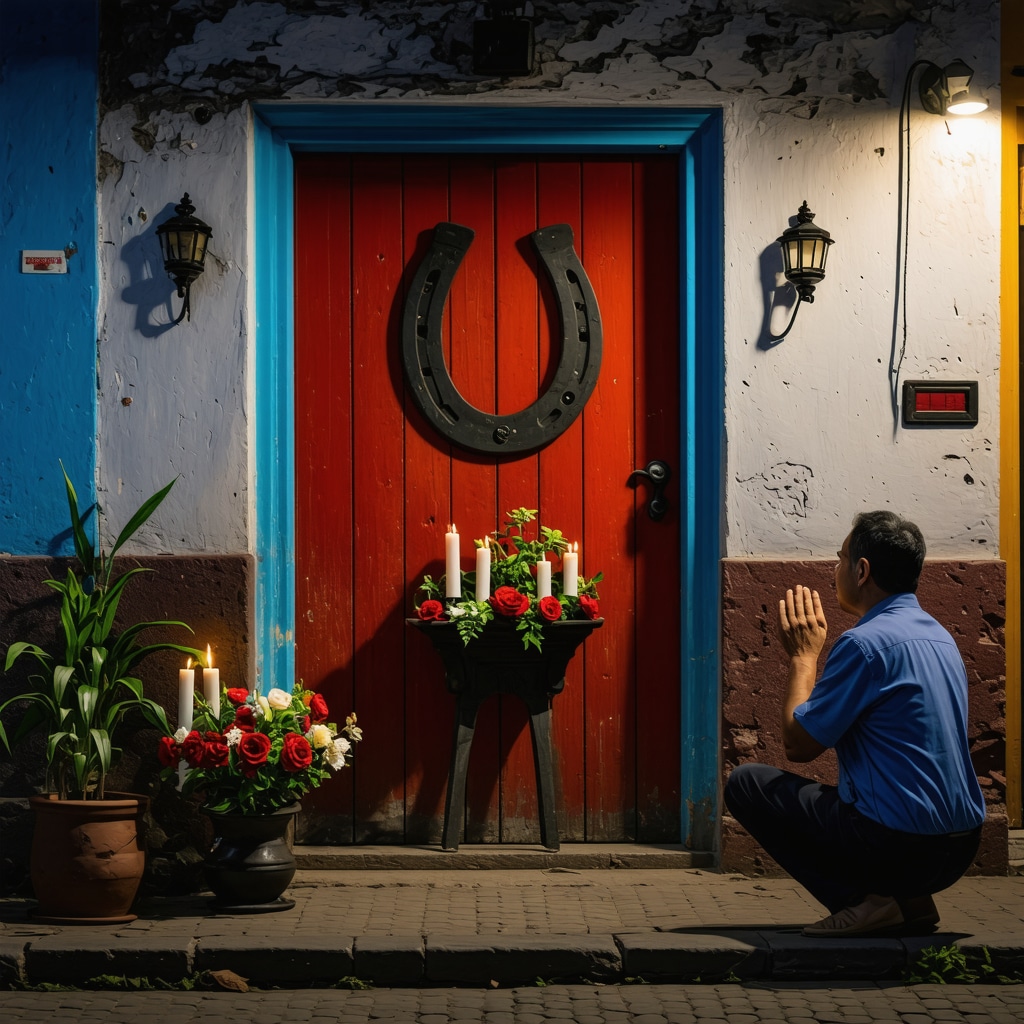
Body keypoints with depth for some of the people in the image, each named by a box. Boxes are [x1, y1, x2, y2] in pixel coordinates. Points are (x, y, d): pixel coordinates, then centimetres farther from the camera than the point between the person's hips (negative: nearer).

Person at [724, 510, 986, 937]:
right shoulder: (939, 637, 13)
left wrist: (804, 656, 3)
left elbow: (798, 744, -8)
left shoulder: (866, 642, -16)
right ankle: (908, 900, 11)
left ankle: (863, 901, -7)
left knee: (745, 784, 3)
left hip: (898, 845, -9)